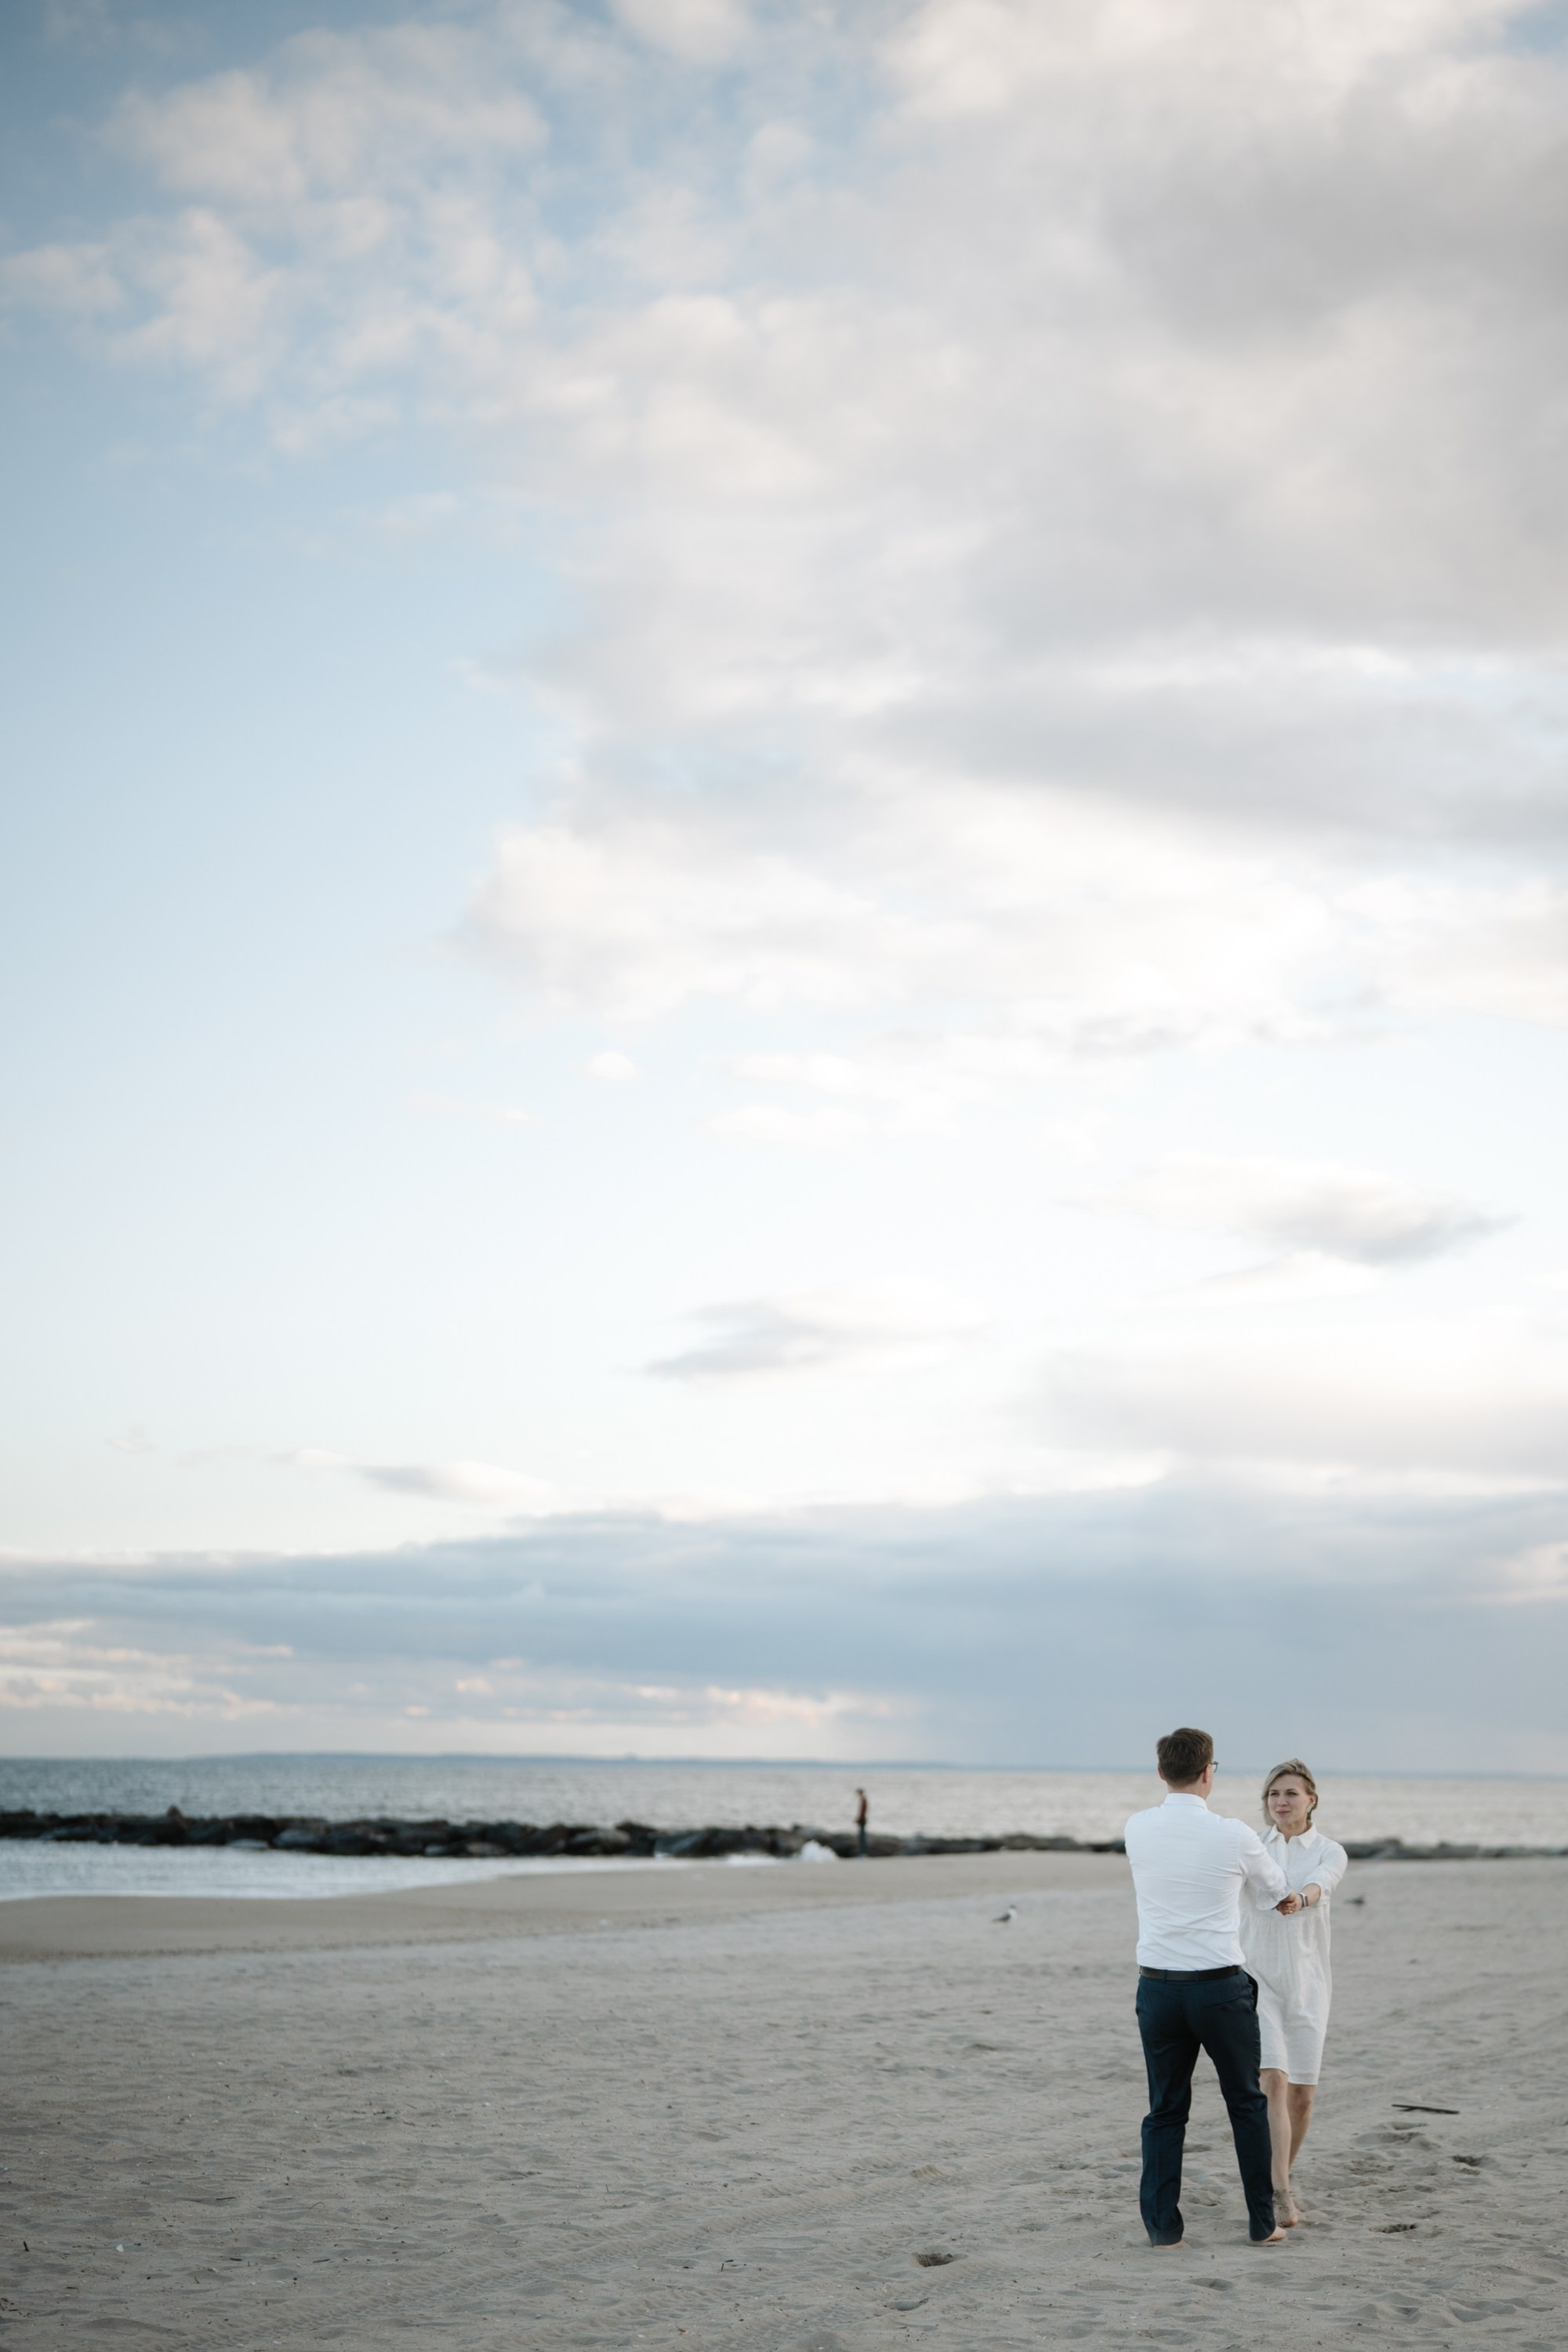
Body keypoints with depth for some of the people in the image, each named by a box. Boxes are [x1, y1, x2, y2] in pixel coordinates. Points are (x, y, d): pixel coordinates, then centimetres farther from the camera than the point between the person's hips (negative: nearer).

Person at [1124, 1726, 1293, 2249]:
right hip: (1221, 1989, -2)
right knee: (1247, 2104, 14)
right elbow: (1275, 1890, 12)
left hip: (1158, 1988, 2)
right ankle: (1262, 2222, 17)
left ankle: (1162, 2225, 8)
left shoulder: (1137, 1829, -2)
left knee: (1166, 2110, 12)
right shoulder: (1234, 1837, -10)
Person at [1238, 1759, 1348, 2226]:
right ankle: (1281, 2196, -20)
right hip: (1256, 1980, 0)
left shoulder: (1330, 1853, -3)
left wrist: (1299, 1900, -48)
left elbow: (1321, 1887, -26)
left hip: (1305, 1984, 0)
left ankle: (1279, 2180, 29)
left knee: (1302, 2095, 4)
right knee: (1274, 2082, -17)